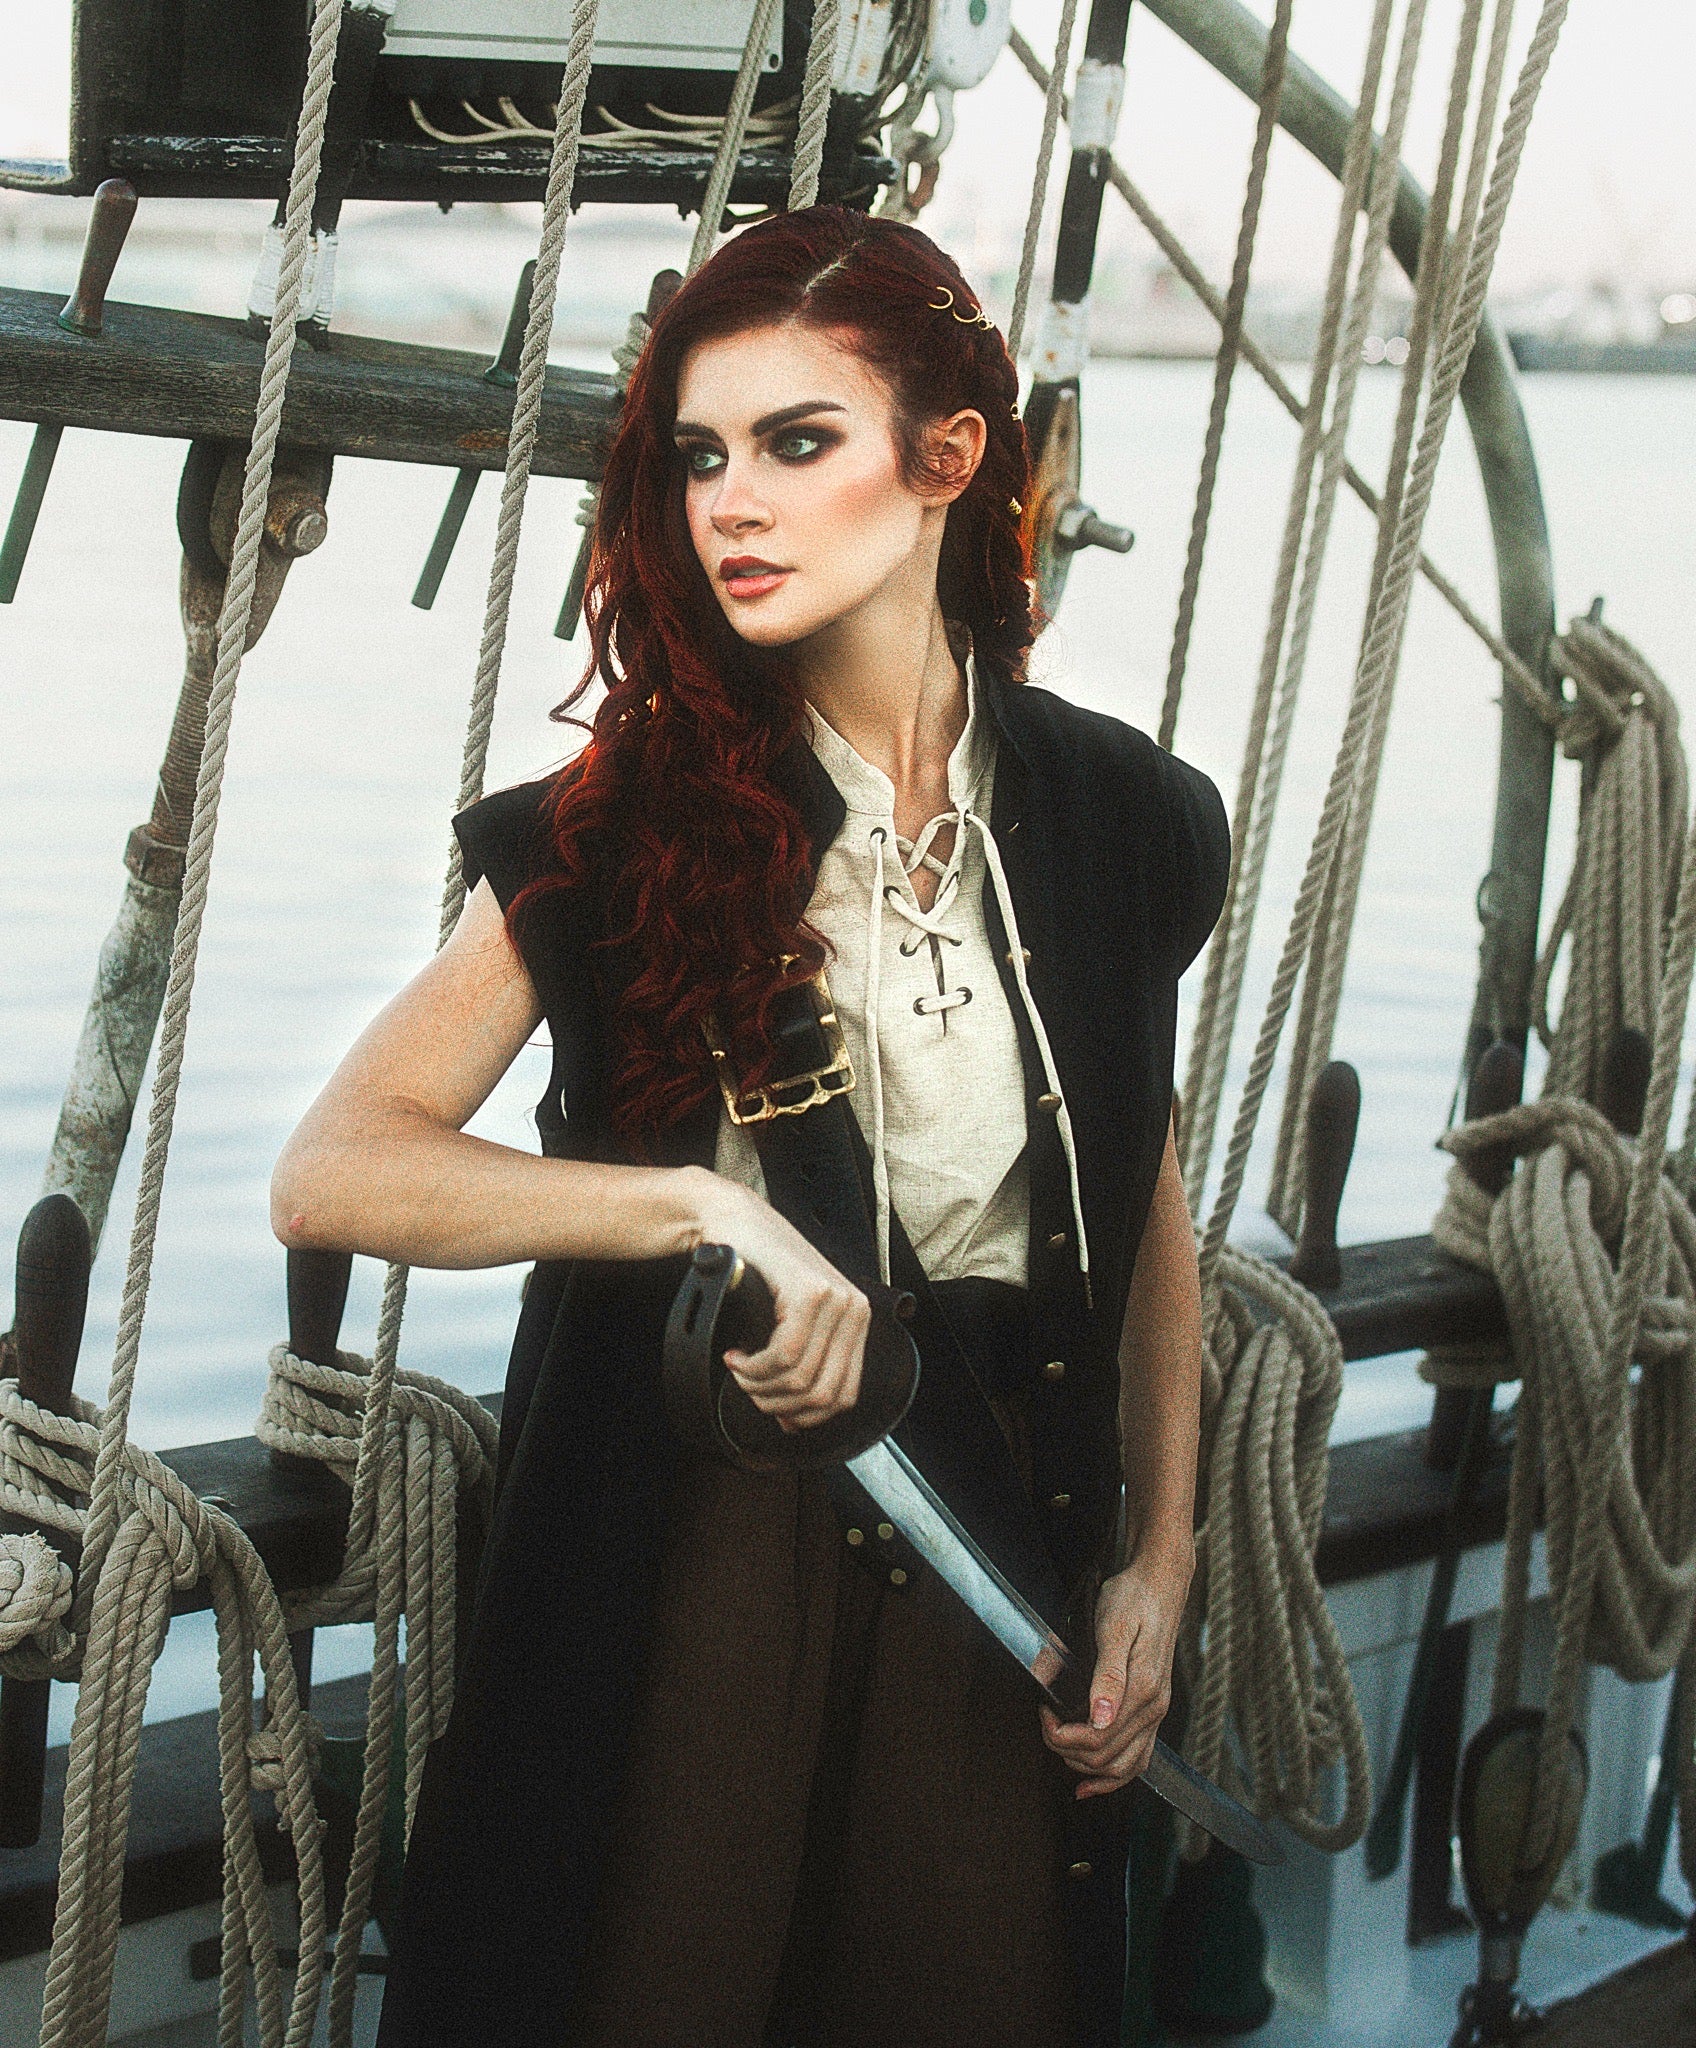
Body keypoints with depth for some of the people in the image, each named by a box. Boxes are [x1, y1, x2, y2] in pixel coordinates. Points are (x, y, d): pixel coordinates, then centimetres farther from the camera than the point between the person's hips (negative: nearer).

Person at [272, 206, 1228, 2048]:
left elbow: (1150, 1216, 10)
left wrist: (1161, 1560, 7)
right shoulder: (628, 831, -8)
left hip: (1004, 1529, 2)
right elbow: (328, 1173, -17)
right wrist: (698, 1205, -28)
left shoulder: (1120, 822, -1)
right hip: (695, 1534, -2)